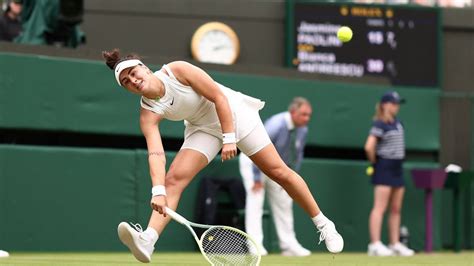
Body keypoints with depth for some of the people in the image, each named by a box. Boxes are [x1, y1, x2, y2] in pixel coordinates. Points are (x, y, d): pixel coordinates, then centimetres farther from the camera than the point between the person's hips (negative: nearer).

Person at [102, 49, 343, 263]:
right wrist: (158, 191, -44)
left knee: (278, 171, -2)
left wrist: (229, 138, -26)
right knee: (174, 178, -17)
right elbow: (156, 154, -28)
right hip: (202, 128, 3)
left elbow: (219, 97, -21)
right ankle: (147, 240, -31)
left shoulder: (177, 70, -25)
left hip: (233, 112, -3)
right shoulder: (148, 114, -17)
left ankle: (323, 224, 11)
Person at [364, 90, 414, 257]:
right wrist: (374, 162, -8)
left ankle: (395, 244, 15)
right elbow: (369, 147, -22)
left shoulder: (397, 123, 13)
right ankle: (375, 245, -16)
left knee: (396, 209, 10)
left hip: (397, 168, 8)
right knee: (380, 207, -12)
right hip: (384, 168, -8)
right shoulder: (379, 124, -12)